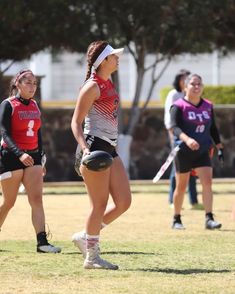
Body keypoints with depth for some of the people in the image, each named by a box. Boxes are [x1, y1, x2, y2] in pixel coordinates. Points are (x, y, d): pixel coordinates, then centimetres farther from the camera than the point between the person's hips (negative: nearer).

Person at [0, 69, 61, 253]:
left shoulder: (34, 106, 11)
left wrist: (41, 158, 17)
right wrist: (20, 154, -30)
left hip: (32, 157, 5)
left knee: (37, 199, -9)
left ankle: (42, 242, -17)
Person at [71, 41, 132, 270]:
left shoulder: (108, 84, 15)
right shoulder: (92, 86, -11)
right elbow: (76, 122, -13)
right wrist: (85, 148, -27)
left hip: (109, 149, 9)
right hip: (94, 148, -9)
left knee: (124, 202, 4)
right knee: (100, 204, -4)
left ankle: (86, 237, 18)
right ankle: (91, 257, 5)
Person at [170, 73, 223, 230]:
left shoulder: (208, 106, 8)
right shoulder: (179, 106, -8)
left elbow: (213, 129, 17)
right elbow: (175, 127, -21)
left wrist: (220, 147, 15)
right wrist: (187, 139, -38)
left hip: (203, 151, 4)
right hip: (184, 152, -4)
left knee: (207, 182, -12)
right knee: (181, 186, 5)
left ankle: (209, 219, -16)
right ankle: (176, 220, 22)